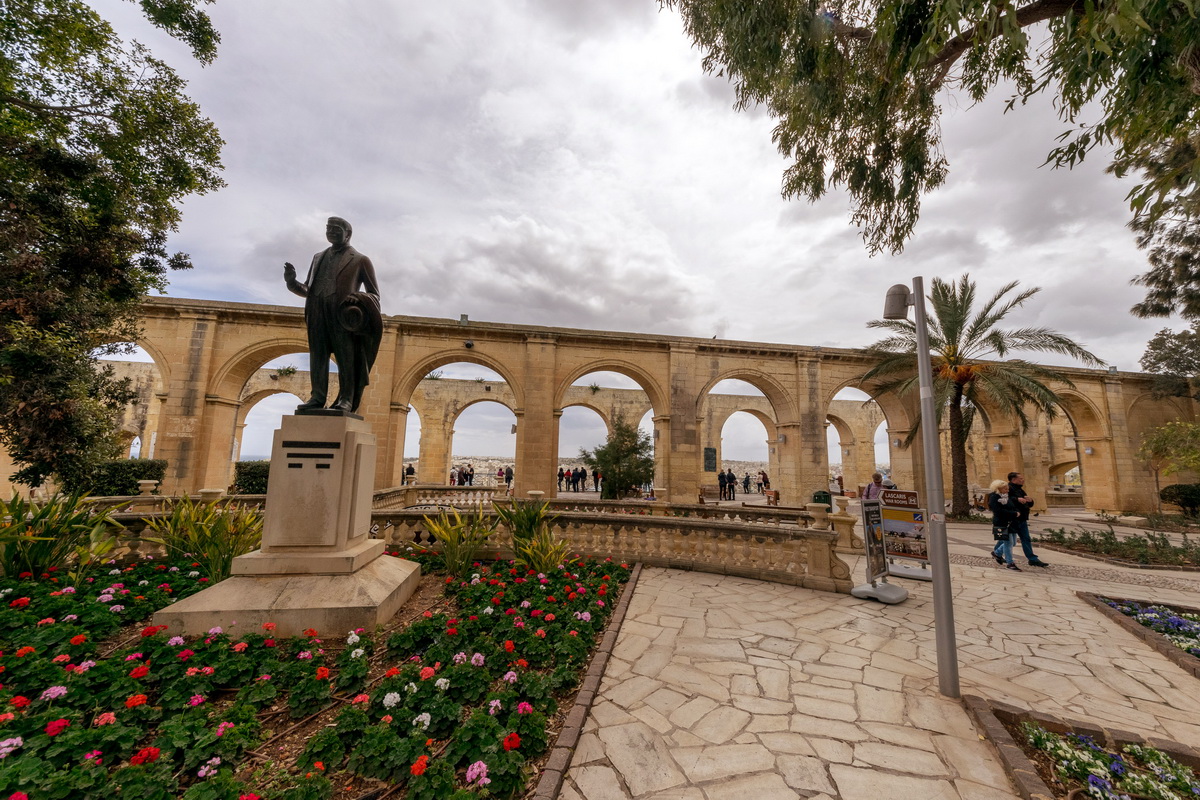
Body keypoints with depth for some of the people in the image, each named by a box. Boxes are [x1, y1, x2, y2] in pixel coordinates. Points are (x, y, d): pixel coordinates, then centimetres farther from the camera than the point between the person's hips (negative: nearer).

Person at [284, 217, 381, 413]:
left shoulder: (360, 260, 14)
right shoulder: (318, 257, 28)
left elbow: (374, 293, 10)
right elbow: (308, 290, 27)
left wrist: (363, 307, -10)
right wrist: (292, 281, 6)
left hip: (343, 313, -4)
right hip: (317, 311, 5)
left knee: (346, 357, -9)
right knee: (317, 356, -3)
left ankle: (346, 400, -10)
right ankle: (317, 398, -4)